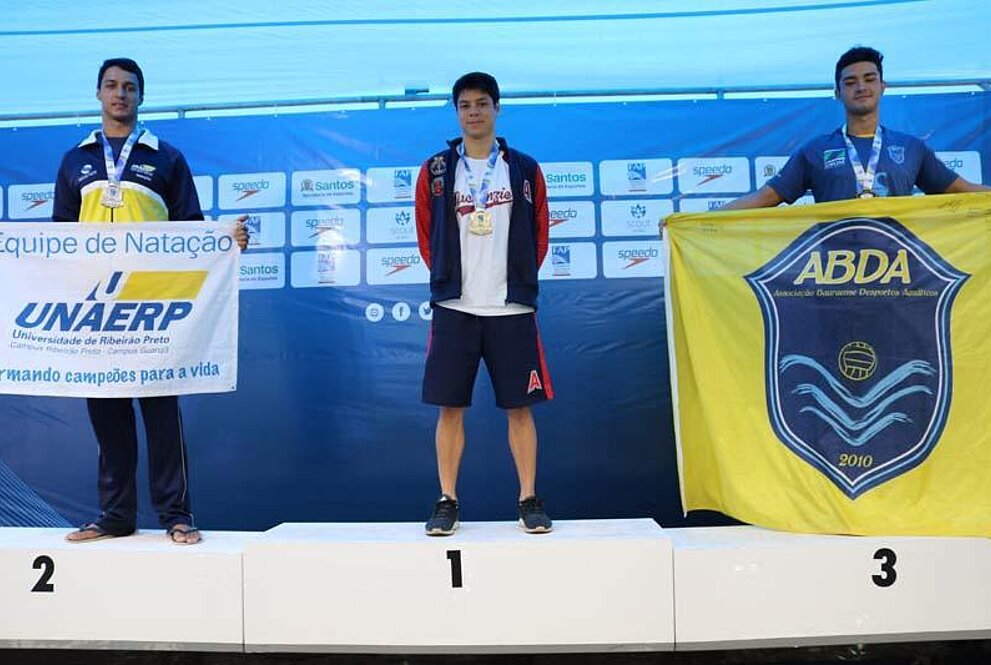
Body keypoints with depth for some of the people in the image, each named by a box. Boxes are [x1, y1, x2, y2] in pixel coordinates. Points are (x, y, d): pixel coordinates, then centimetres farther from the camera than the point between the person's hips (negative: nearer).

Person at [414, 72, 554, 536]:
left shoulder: (524, 169, 7)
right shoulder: (435, 171, 7)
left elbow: (539, 235, 10)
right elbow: (426, 237, 11)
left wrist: (518, 279, 6)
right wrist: (450, 279, 7)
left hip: (511, 307, 0)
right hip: (454, 307, 1)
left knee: (519, 406, 3)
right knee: (450, 407, 2)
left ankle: (529, 501, 14)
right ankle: (447, 501, 13)